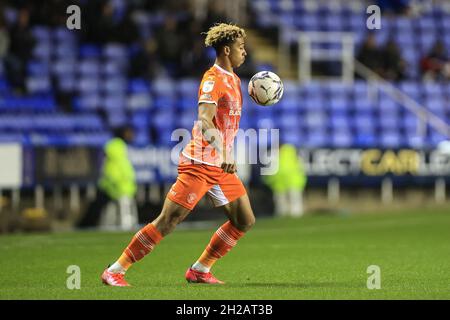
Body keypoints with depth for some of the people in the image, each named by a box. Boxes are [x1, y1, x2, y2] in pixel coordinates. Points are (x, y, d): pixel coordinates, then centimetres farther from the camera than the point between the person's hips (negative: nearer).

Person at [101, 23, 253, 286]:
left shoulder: (234, 79, 15)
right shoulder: (213, 79, -15)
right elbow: (204, 122, -30)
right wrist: (224, 155, -43)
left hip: (222, 166, 9)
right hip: (199, 163, -9)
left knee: (245, 221, 4)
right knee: (168, 222, -11)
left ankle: (199, 271, 14)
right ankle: (115, 271, -5)